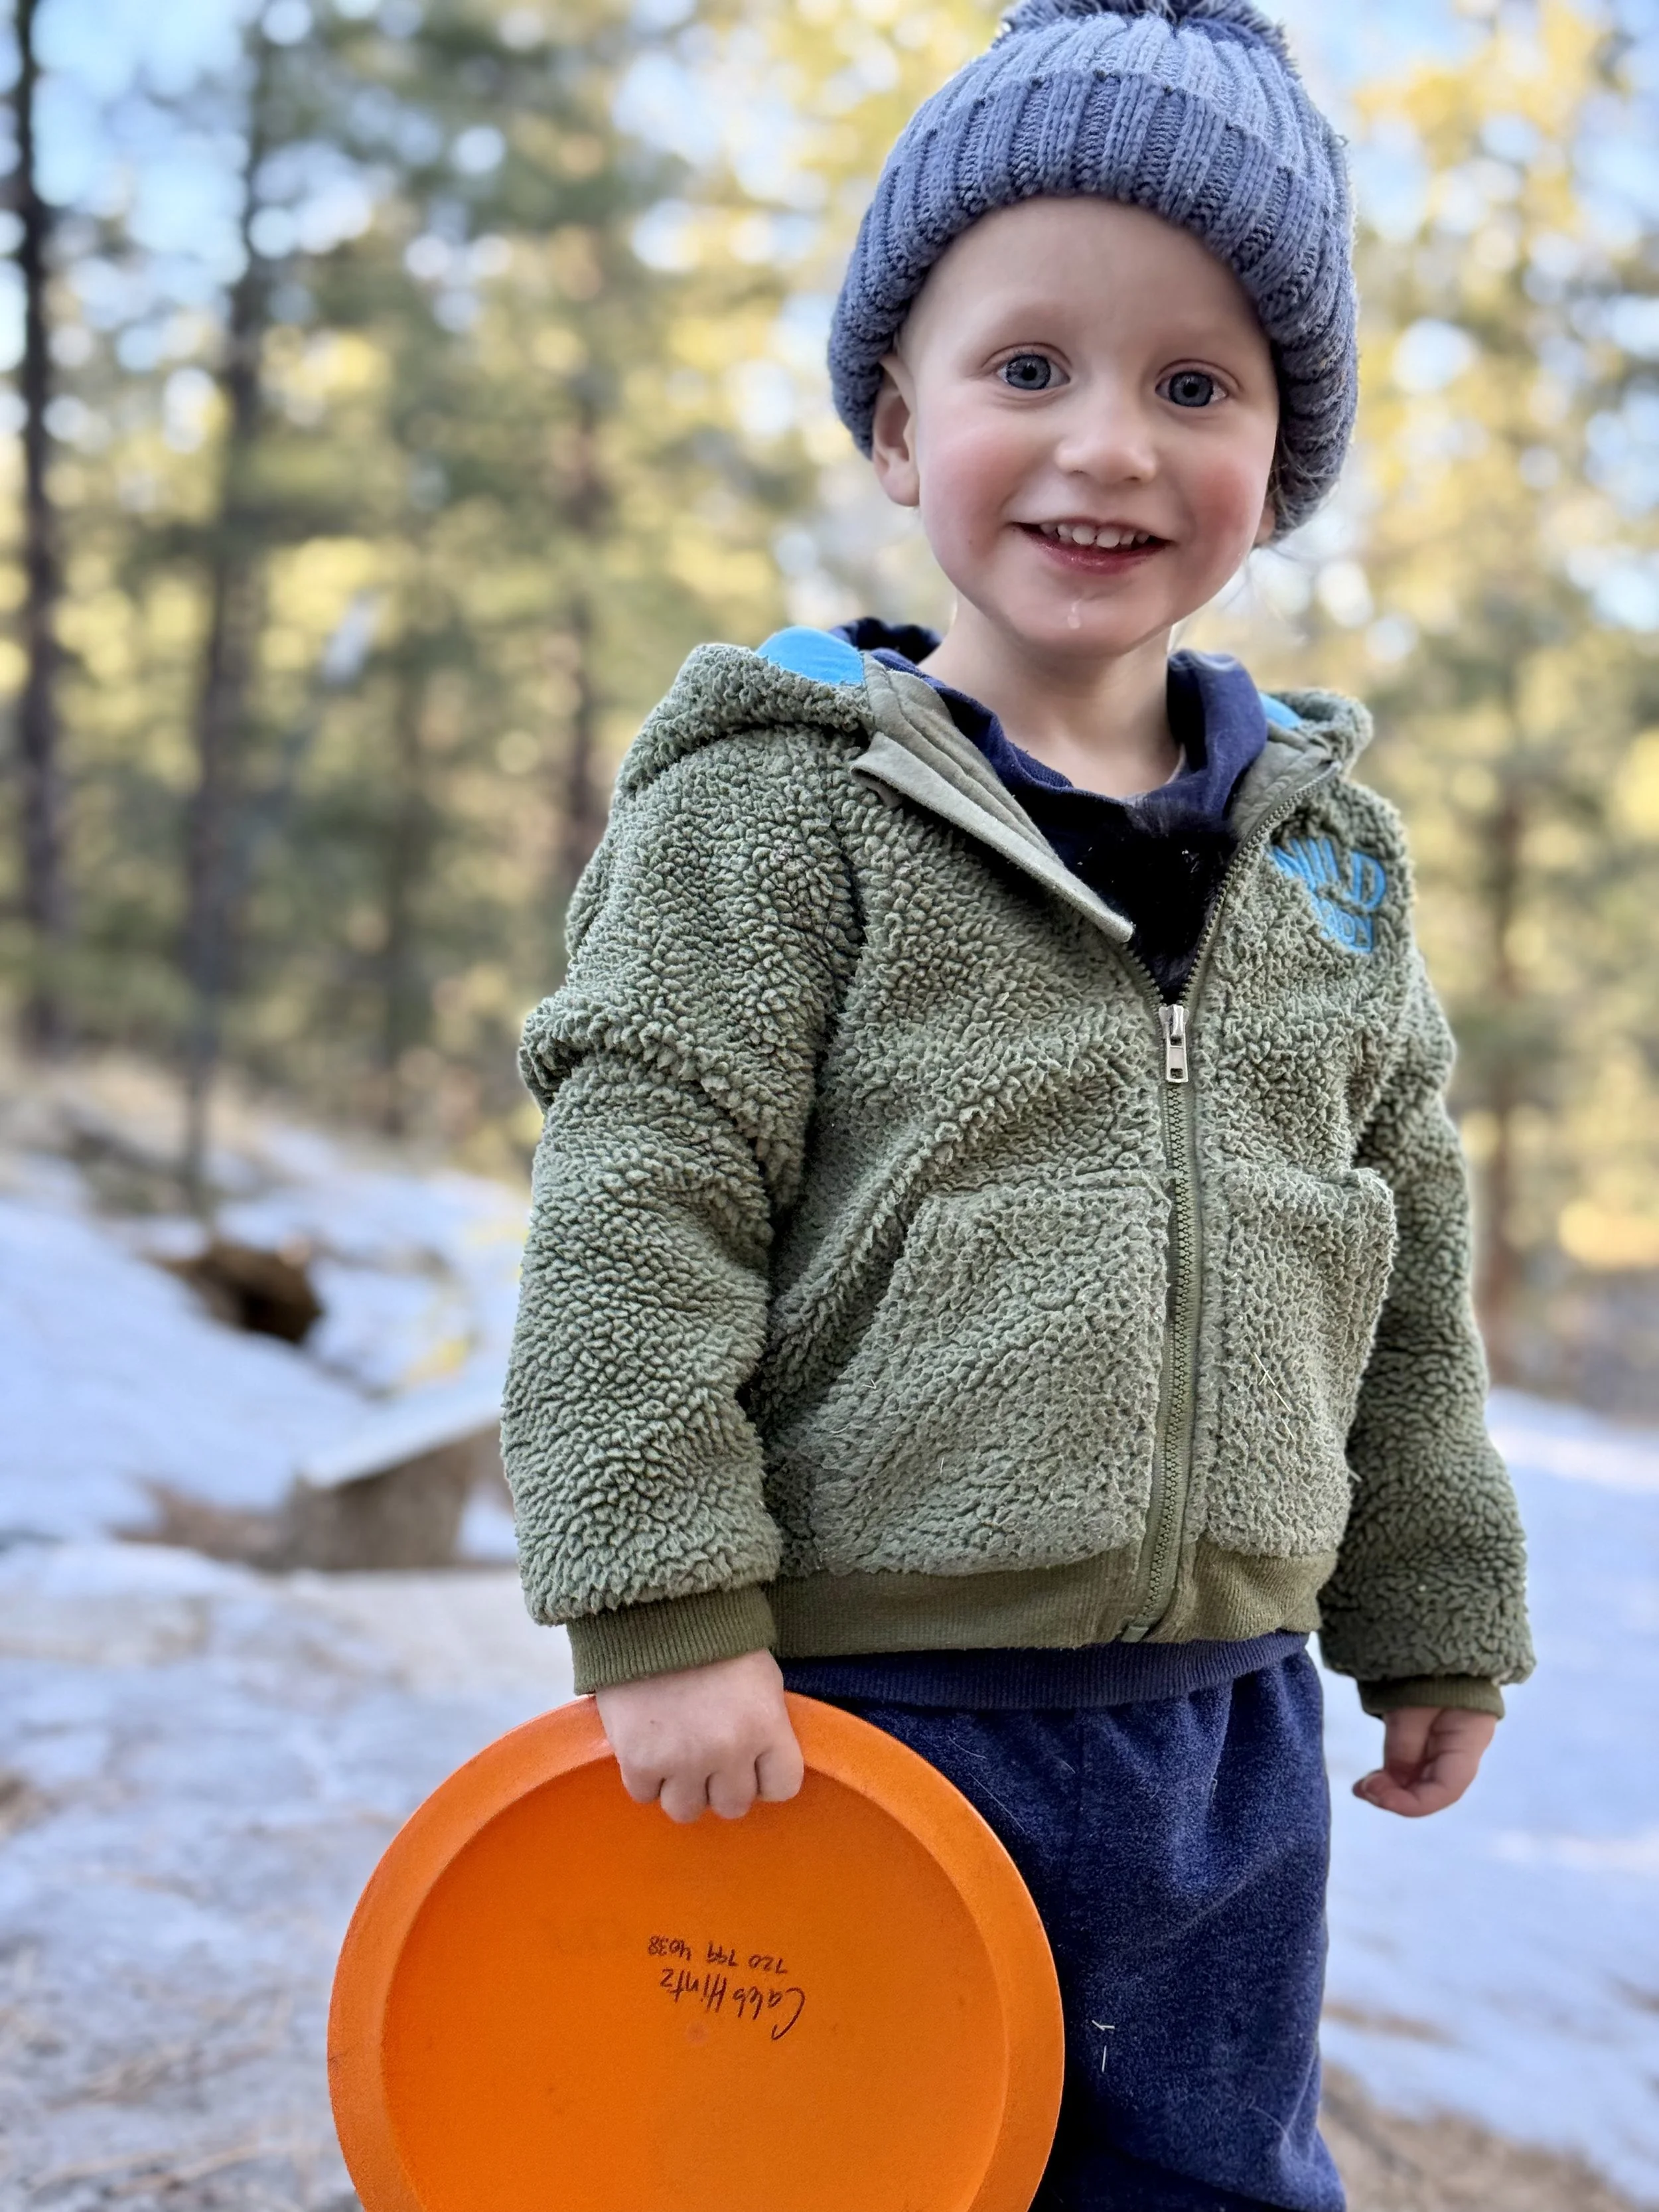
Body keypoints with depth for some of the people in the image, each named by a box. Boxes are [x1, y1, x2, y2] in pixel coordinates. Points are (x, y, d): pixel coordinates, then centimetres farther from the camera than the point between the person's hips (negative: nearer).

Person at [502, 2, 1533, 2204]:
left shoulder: (1329, 851, 7)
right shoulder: (781, 804, -10)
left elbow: (1406, 1254, 14)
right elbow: (636, 1208, -13)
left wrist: (1436, 1607, 17)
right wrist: (666, 1612, -17)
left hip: (1230, 1727, 5)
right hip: (856, 1709, -5)